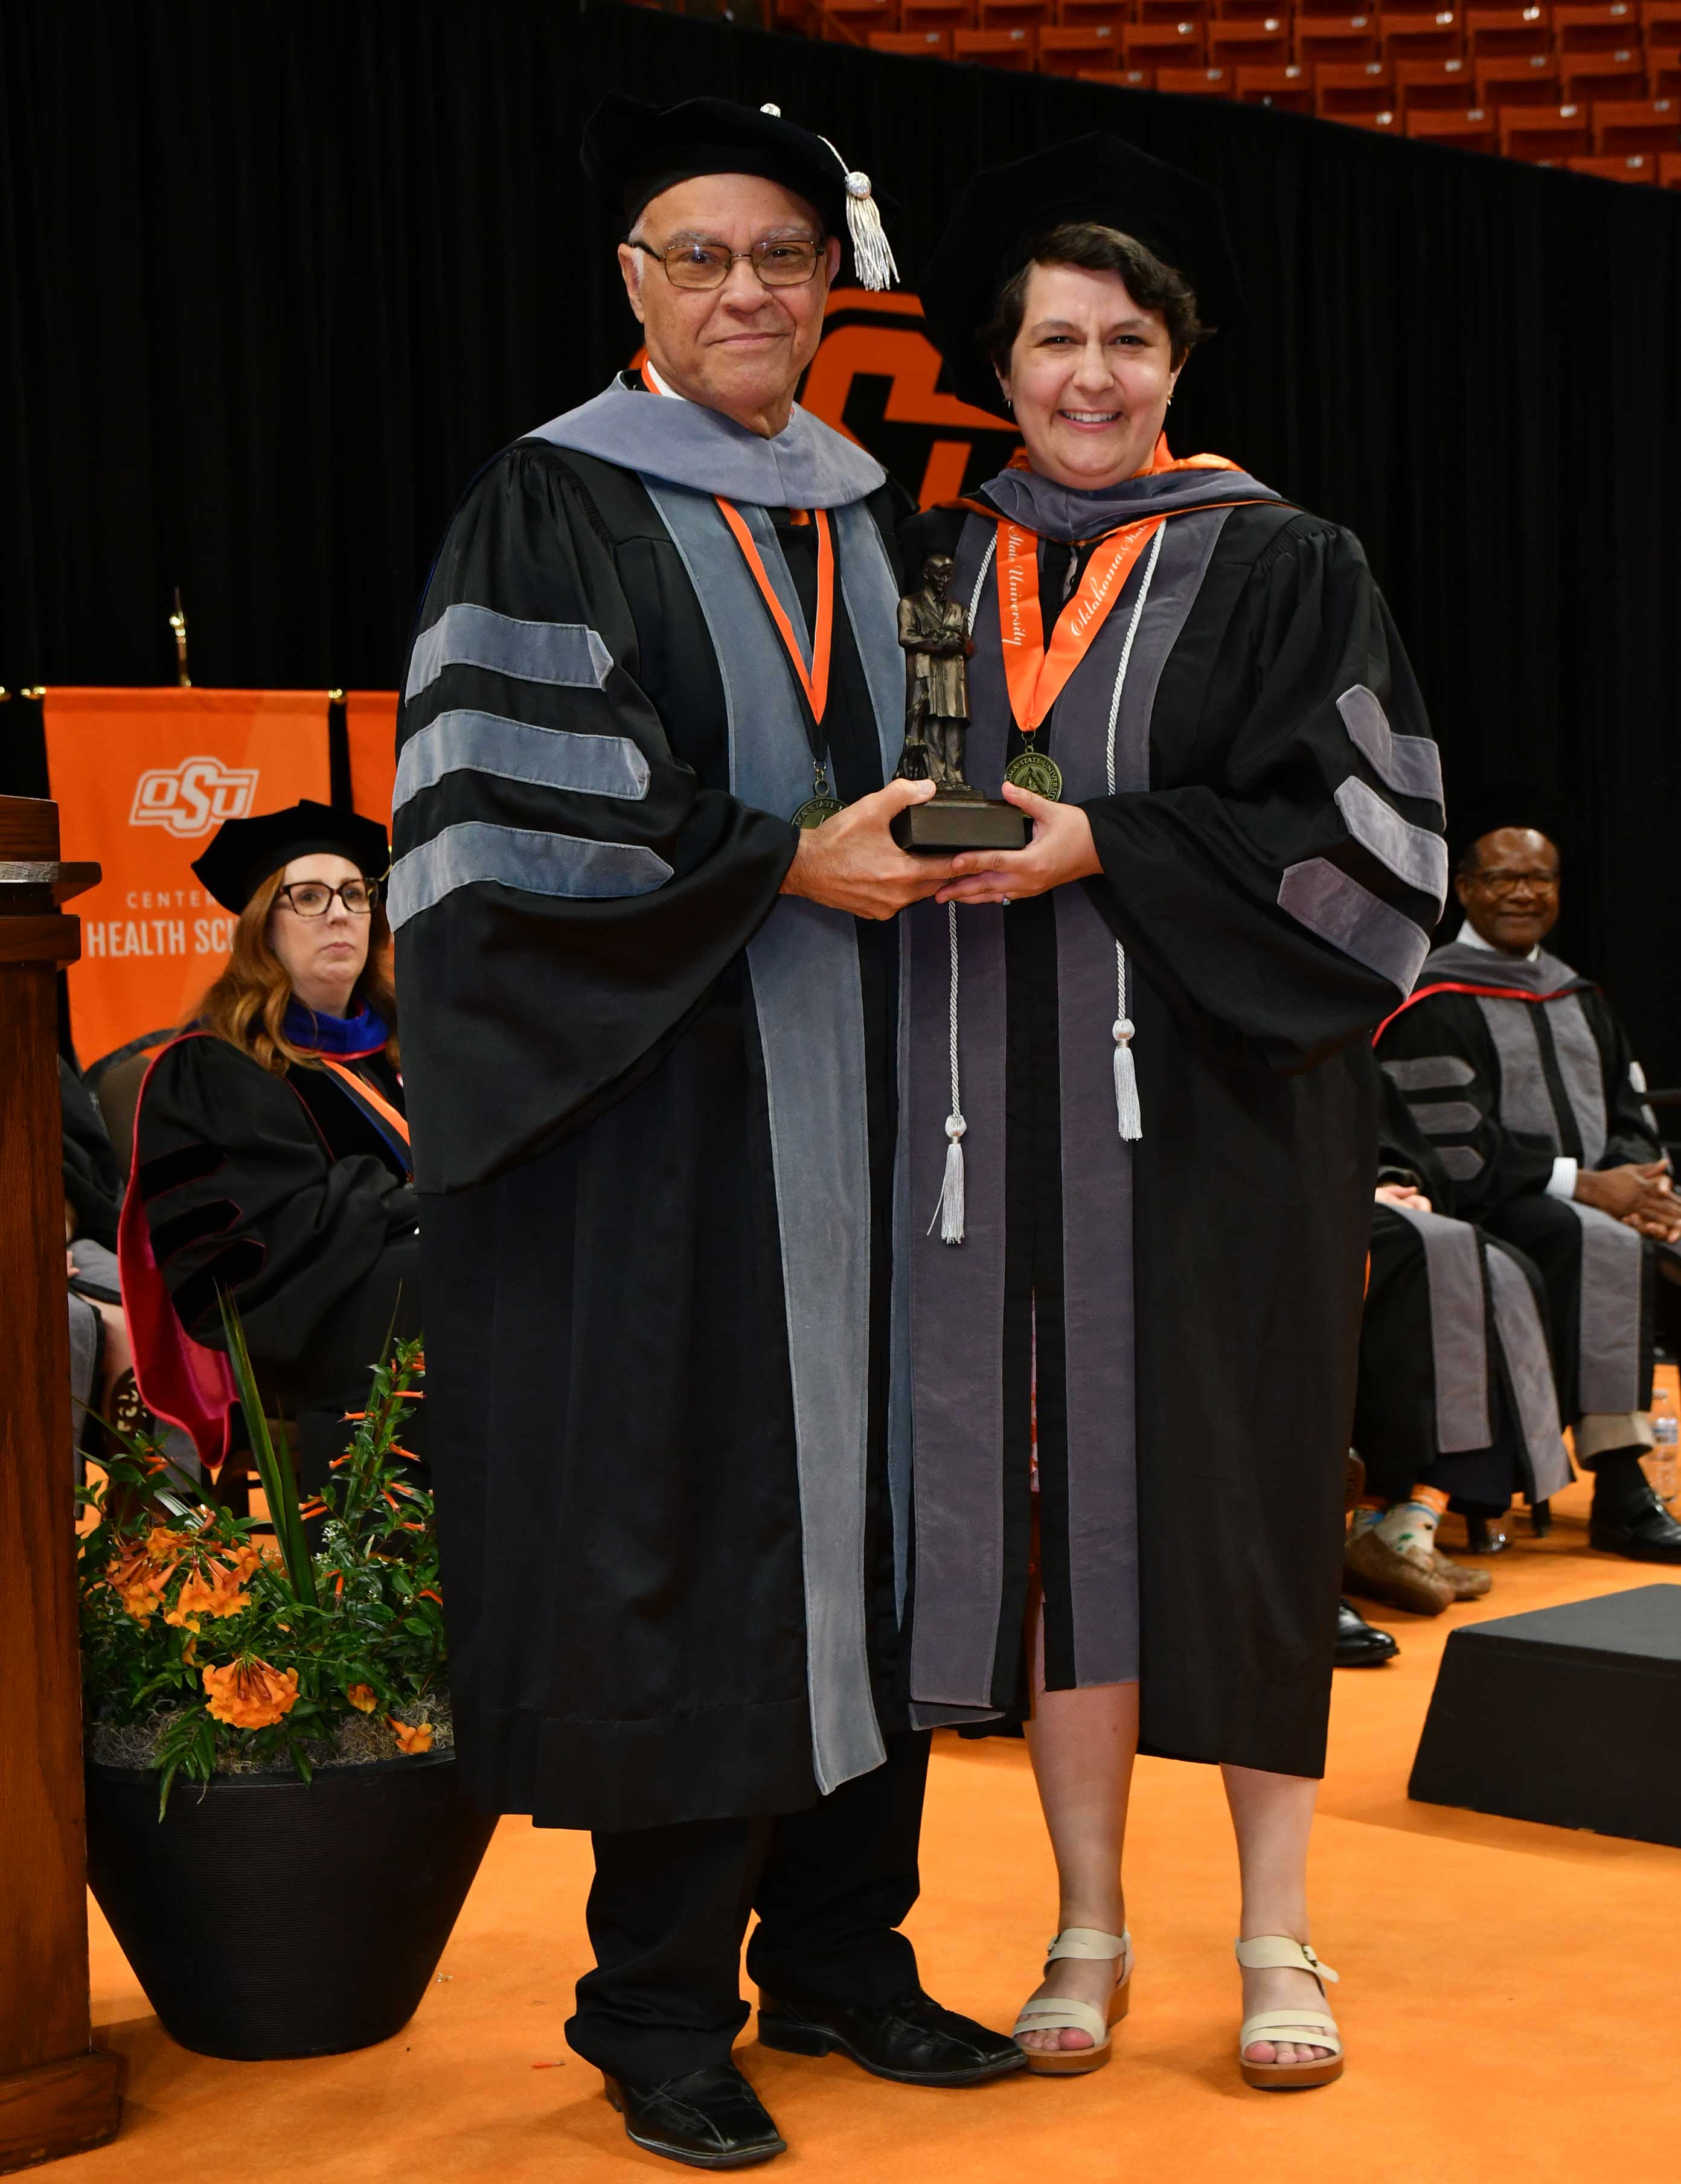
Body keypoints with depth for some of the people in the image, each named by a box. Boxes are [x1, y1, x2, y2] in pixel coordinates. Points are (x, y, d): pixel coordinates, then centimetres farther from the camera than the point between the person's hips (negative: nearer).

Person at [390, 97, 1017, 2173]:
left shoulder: (869, 517, 17)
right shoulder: (555, 509, -2)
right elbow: (523, 813, -12)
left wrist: (935, 839, 2)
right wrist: (788, 864, -17)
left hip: (852, 1120, 6)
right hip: (654, 1113, -6)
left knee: (856, 1509, 7)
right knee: (671, 1539, -4)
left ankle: (841, 1950, 18)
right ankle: (664, 2007, 7)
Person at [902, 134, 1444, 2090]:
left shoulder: (1278, 565, 3)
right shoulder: (939, 571, 12)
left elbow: (1349, 824, -6)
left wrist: (1103, 853, -15)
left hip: (1214, 1101, -2)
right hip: (1007, 1112, 3)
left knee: (1229, 1485, -1)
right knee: (1054, 1492, 3)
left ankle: (1276, 1936, 9)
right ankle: (1088, 1927, 13)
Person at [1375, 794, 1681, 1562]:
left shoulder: (1578, 999, 20)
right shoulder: (1433, 1003, -3)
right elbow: (1452, 1151, -12)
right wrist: (1583, 1185, -16)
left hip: (1595, 1203, 7)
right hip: (1487, 1215, -7)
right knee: (1604, 1243, -34)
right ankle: (1619, 1495, -34)